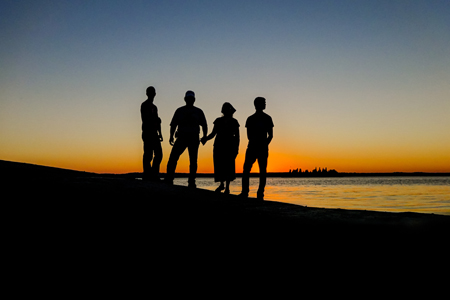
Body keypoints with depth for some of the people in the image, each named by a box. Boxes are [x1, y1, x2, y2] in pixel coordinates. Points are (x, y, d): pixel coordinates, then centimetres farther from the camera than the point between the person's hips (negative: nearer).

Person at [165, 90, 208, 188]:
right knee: (173, 158, -14)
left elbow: (204, 125, 12)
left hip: (194, 139, 0)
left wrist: (204, 136, -4)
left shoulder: (198, 112, 14)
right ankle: (168, 180, -13)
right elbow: (173, 124, 12)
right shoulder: (179, 111, 15)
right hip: (181, 137, 0)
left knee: (193, 161, -3)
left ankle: (191, 182, 2)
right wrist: (171, 137, -2)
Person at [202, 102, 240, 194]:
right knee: (219, 165, 0)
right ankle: (221, 184, 19)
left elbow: (237, 136, 5)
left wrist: (236, 148, -2)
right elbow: (213, 134, 9)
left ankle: (227, 187, -1)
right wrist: (206, 138, -10)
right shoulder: (218, 121, 10)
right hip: (219, 145, 2)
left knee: (228, 166, -7)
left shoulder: (234, 122, 5)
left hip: (230, 145, -2)